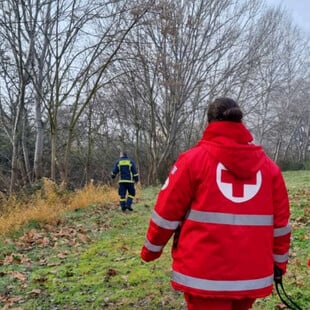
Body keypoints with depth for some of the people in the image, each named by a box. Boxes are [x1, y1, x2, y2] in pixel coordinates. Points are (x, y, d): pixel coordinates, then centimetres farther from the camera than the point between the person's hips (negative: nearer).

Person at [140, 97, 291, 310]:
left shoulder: (194, 158, -6)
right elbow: (280, 222, 7)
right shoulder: (268, 165, 4)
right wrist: (279, 263, 20)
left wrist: (151, 250, 12)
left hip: (204, 275, -4)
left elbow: (167, 213, -3)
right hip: (253, 275, 4)